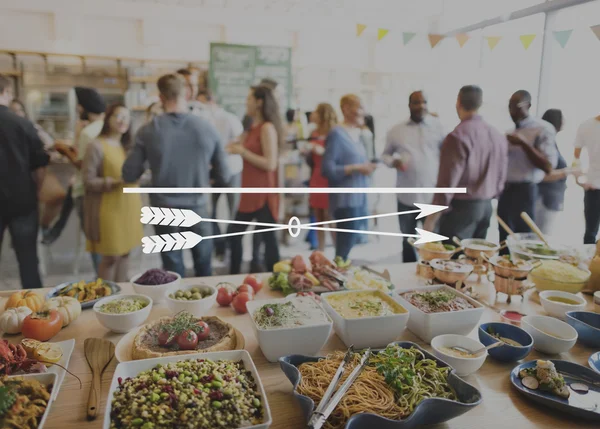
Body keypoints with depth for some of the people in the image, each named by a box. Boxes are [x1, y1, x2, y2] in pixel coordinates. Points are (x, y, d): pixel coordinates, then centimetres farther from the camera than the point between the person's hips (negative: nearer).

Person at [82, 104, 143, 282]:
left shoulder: (127, 146, 14)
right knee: (110, 256, -1)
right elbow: (88, 181, -13)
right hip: (109, 209, -7)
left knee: (125, 252, 12)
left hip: (128, 207, 7)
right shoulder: (96, 146, -10)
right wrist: (115, 182, -23)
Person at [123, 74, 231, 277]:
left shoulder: (148, 131, -10)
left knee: (174, 274, 15)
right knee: (204, 271, 18)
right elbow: (223, 177, -2)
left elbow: (129, 176, -4)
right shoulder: (208, 128, -8)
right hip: (198, 208, 0)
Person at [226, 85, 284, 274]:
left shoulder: (267, 128, -13)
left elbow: (270, 164, -20)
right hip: (249, 192, 10)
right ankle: (234, 276, 29)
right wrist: (237, 149, 7)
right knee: (234, 233, 15)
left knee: (268, 237, 0)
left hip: (263, 194, -10)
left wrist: (243, 152, -15)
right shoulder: (253, 128, 14)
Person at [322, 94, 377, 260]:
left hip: (358, 198, 9)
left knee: (346, 246, 15)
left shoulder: (357, 134, 14)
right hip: (345, 199, -9)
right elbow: (327, 169, -18)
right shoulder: (337, 134, -12)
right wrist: (357, 168, -19)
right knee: (345, 248, -6)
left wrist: (367, 167, 4)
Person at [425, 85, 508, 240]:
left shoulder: (458, 136, -16)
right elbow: (501, 176, 11)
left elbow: (448, 182, -18)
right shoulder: (498, 136, 7)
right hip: (486, 206, 8)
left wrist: (431, 218, -13)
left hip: (462, 207, -7)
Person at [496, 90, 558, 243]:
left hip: (524, 191, -6)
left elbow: (548, 166, -15)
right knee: (505, 240, 12)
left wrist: (524, 143, -20)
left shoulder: (543, 129, -7)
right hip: (504, 190, 6)